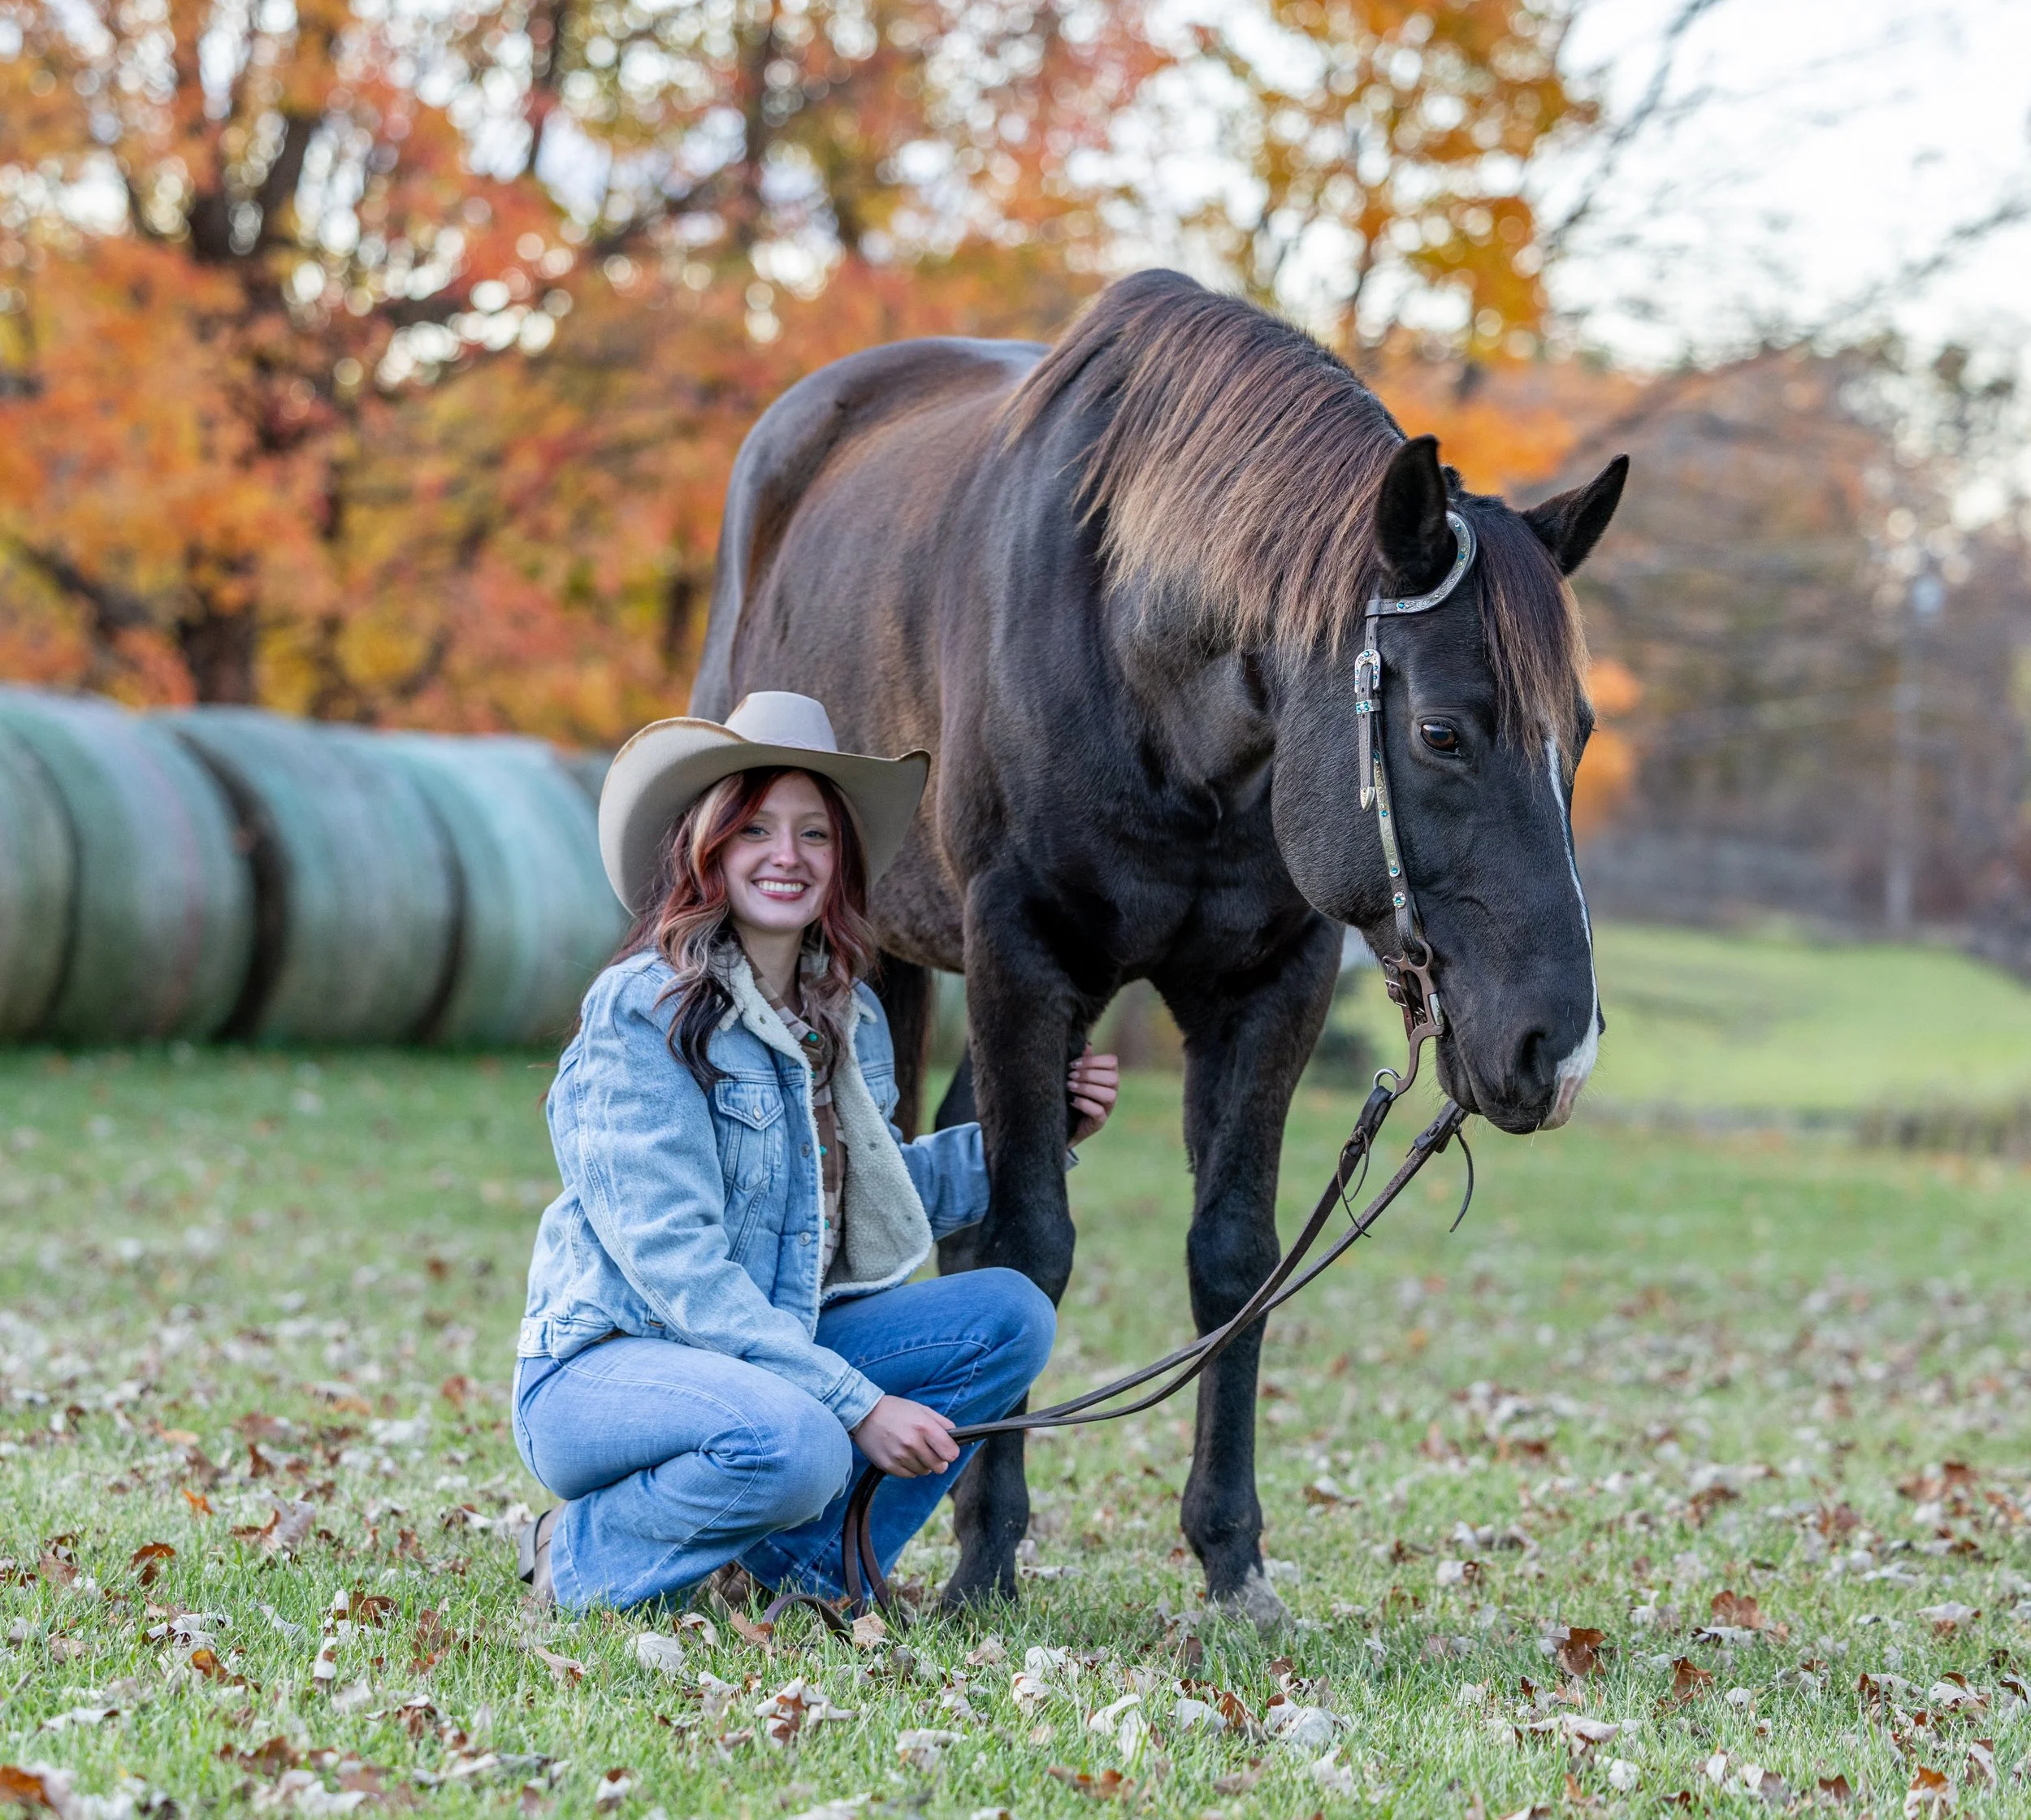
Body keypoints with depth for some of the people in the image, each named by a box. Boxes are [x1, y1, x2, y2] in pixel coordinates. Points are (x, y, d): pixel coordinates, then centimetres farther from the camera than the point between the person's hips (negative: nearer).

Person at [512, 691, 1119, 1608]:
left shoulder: (850, 1019, 8)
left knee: (1011, 1315, -7)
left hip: (770, 1352, 8)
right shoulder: (641, 1012, -16)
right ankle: (585, 1556, -10)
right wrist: (856, 1404, -25)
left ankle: (811, 1554, -4)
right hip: (603, 1364, -8)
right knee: (794, 1446, -37)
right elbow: (673, 1263, -22)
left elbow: (878, 1196, 26)